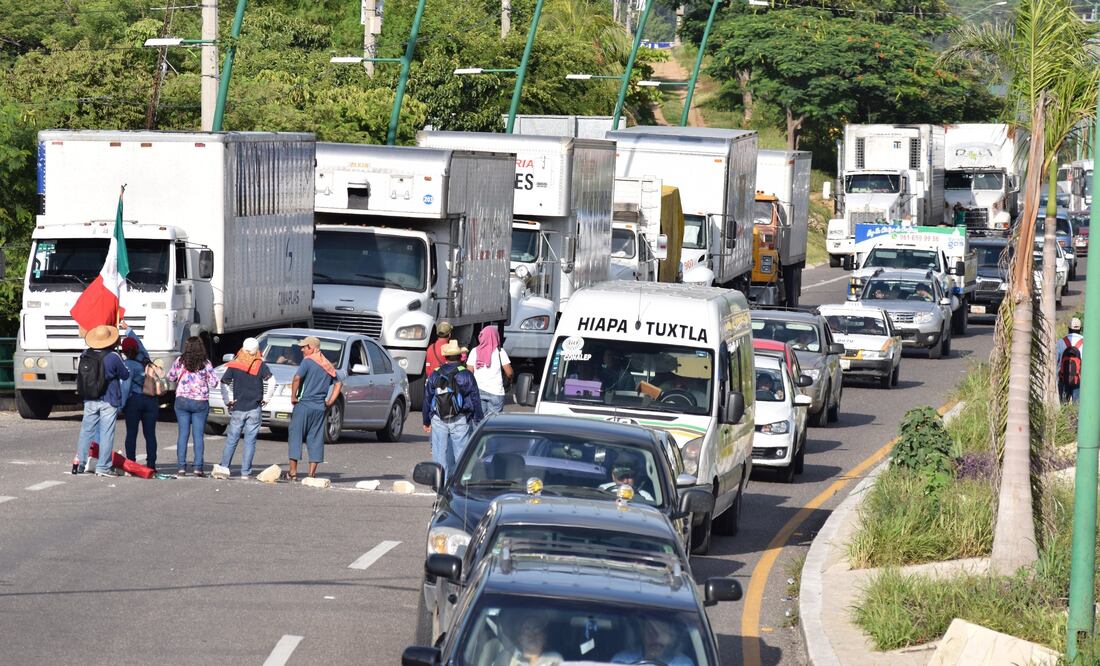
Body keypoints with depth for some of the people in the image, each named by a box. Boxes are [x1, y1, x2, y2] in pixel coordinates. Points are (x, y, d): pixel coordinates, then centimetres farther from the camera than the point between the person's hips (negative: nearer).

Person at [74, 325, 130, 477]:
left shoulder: (85, 355, 0)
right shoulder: (113, 357, -14)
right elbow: (125, 375, -1)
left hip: (89, 400, 4)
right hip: (108, 401, -4)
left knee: (86, 430, 13)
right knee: (106, 433, 0)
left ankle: (80, 463, 15)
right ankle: (103, 467, -1)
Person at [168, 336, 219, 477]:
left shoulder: (180, 361, -3)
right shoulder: (205, 364, -6)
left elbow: (170, 377, 7)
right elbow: (213, 382, -4)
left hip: (182, 401, 1)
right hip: (201, 402, -1)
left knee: (182, 434, 3)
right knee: (198, 435, 2)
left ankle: (181, 467, -1)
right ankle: (198, 467, -2)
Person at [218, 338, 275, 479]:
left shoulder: (234, 365, 0)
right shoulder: (261, 366, -4)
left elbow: (224, 384, -3)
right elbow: (272, 382, -13)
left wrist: (227, 401, 6)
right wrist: (266, 398, -1)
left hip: (238, 409, 1)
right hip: (254, 409, -1)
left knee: (232, 439, 10)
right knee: (250, 441, 1)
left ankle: (224, 467, 8)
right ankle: (245, 472, -1)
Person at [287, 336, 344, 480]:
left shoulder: (308, 361, -8)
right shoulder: (327, 365, 12)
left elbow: (297, 378, -22)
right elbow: (339, 383, 13)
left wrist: (293, 396, -11)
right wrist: (330, 402, 11)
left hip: (304, 404, -6)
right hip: (320, 408, 6)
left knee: (296, 437, 1)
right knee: (315, 440, 7)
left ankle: (293, 472, -1)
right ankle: (312, 473, 4)